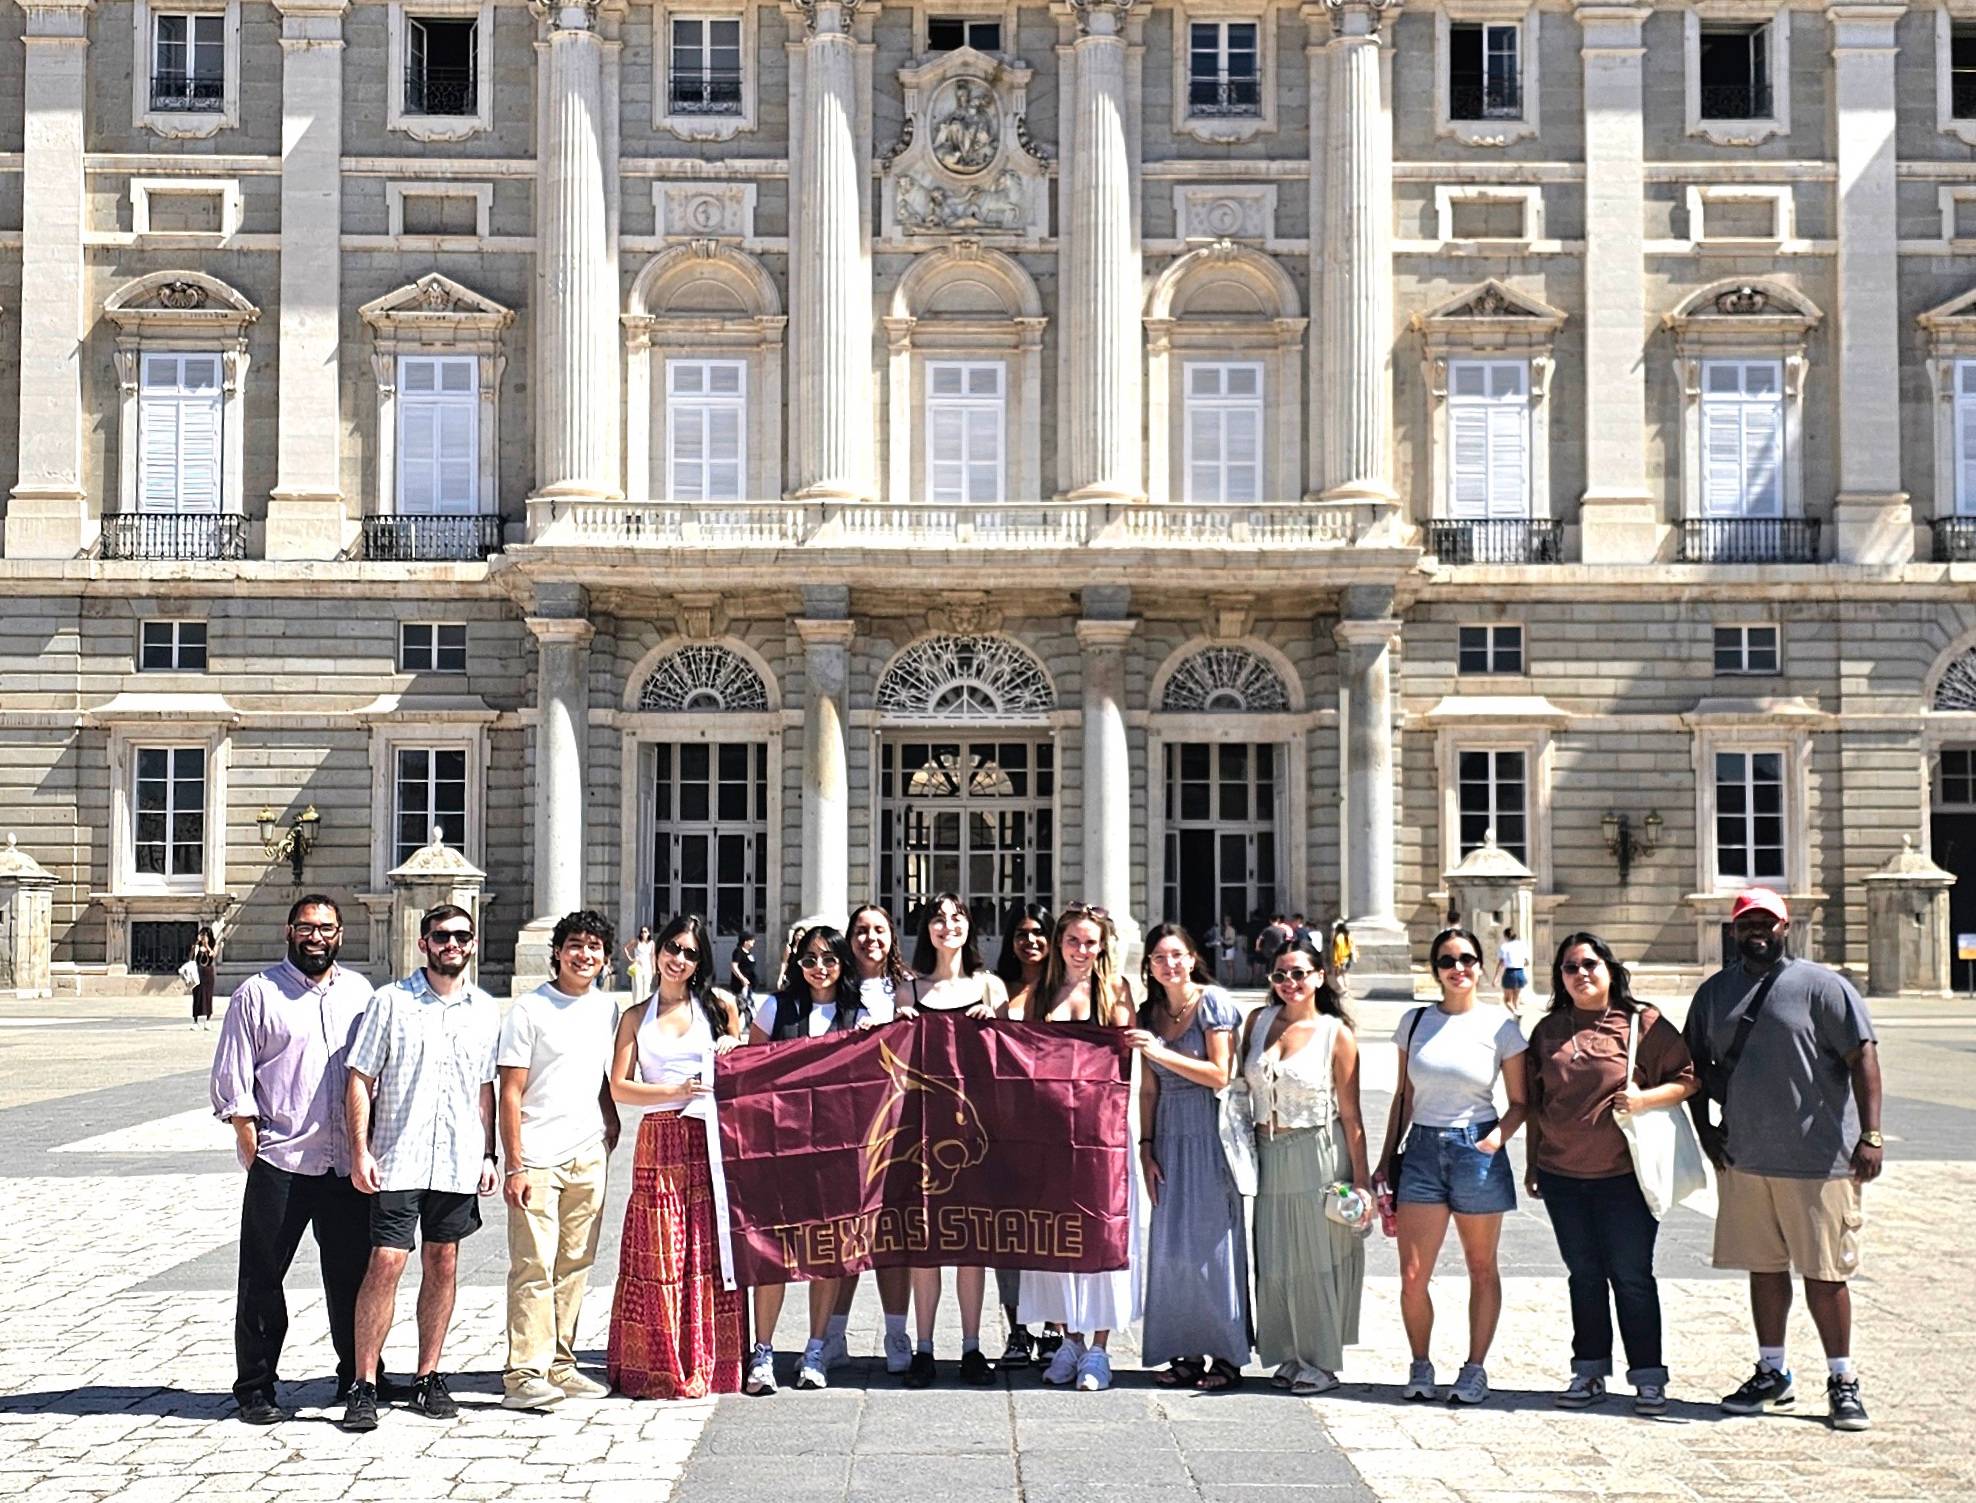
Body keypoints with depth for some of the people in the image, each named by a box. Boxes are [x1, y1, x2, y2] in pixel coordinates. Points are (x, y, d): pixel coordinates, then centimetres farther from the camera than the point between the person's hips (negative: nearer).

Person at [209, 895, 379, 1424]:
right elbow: (231, 1084, -2)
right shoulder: (257, 994, 0)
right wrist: (254, 1152, -7)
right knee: (262, 1280, 3)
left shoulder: (359, 992, 12)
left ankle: (357, 1376, 23)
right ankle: (255, 1387, 13)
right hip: (279, 1162, -3)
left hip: (346, 1163, 3)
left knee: (352, 1273, 10)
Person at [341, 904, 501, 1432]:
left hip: (458, 1162, 3)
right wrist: (360, 1151, -8)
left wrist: (488, 1155, 9)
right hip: (398, 1159, -3)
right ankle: (364, 1384, 0)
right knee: (385, 1264, -8)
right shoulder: (390, 1001, 0)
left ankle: (429, 1377, 18)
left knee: (443, 1265, 8)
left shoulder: (486, 1011, 10)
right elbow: (360, 1078, -1)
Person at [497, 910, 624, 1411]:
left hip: (589, 1157, 6)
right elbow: (510, 1092, -8)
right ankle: (524, 1375, -4)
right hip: (537, 1158, -6)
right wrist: (514, 1166, -12)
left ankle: (559, 1364, 18)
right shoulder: (529, 1009, -6)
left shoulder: (606, 1008, 12)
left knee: (575, 1266, 9)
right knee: (534, 1268, -8)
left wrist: (610, 1119, 11)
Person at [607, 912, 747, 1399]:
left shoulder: (720, 1006, 12)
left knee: (709, 1248, -1)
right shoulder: (636, 1017, 13)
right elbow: (619, 1086, 5)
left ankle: (707, 1364, 6)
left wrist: (732, 1052, -2)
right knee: (658, 1253, -2)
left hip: (712, 1138, 0)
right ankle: (658, 1369, 5)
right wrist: (674, 1092, -8)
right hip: (660, 1140, 0)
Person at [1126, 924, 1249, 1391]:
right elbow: (1149, 1090, 13)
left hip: (1210, 1134, -5)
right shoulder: (1149, 1014, 11)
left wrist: (1160, 1053, -16)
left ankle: (1226, 1356, 5)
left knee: (1212, 1241, -3)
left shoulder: (1213, 1002, -5)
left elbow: (1220, 1074, -12)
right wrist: (1146, 1147, 7)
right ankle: (1187, 1353, 11)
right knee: (1171, 1244, 3)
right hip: (1170, 1137, 5)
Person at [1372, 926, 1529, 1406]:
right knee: (1412, 1275, -2)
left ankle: (1475, 1368, 21)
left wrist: (1497, 1137, -14)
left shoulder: (1500, 1025, 0)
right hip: (1422, 1150, 2)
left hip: (1476, 1150, -2)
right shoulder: (1415, 1022, 7)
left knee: (1481, 1268, 8)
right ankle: (1421, 1367, 16)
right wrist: (1385, 1160, 11)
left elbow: (1520, 1103, 3)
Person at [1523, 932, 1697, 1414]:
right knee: (1584, 1275, 11)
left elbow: (1689, 1078, -2)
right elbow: (1534, 1101, 15)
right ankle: (1589, 1373, 19)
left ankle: (1648, 1377, 9)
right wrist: (1533, 1162, 14)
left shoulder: (1643, 1022, -3)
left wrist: (1644, 1098, -18)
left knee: (1631, 1275, 0)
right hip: (1561, 1175, 4)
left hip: (1623, 1174, -4)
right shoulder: (1548, 1030, 10)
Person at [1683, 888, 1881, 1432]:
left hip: (1817, 1161, -5)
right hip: (1743, 1159, 5)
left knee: (1823, 1273, 0)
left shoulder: (1822, 986, -5)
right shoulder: (1715, 992, 11)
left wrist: (1870, 1134, -16)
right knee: (1764, 1269, 12)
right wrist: (1704, 1127, 10)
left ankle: (1843, 1383, 12)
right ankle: (1772, 1374, 24)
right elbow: (1696, 1063, 20)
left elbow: (1863, 1058, -9)